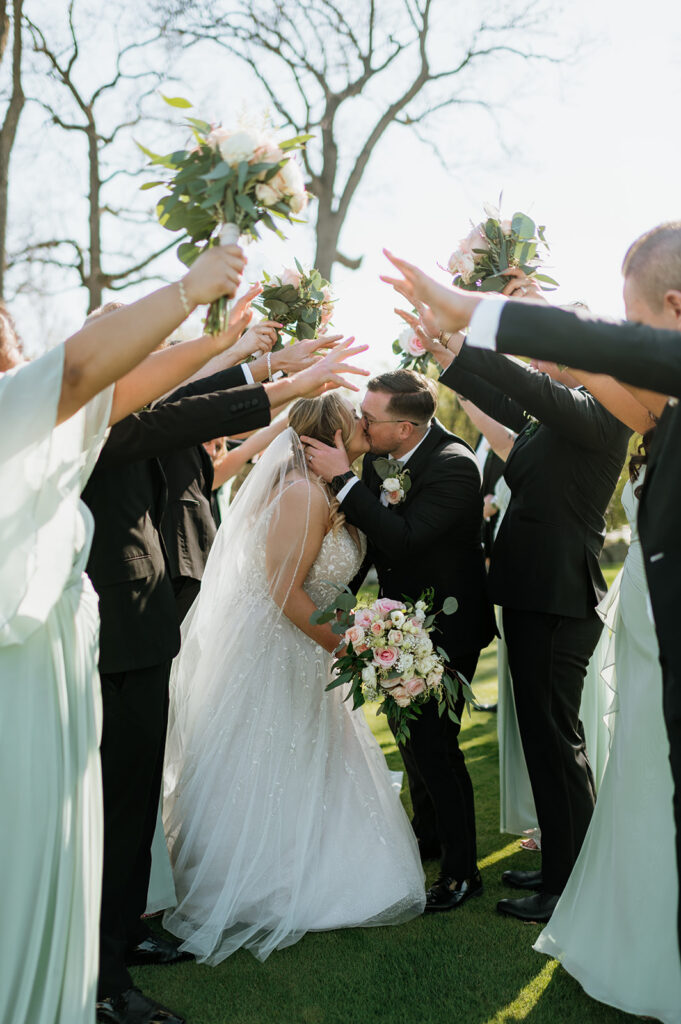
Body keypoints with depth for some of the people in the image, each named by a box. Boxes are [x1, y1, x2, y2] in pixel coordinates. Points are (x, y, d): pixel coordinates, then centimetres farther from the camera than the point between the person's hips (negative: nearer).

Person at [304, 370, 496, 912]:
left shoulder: (454, 466, -27)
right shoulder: (379, 454, -5)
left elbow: (403, 539, -36)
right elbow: (370, 535, 6)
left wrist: (343, 478, -34)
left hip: (448, 623, -8)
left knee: (433, 739, -7)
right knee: (409, 728, 22)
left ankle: (462, 870, 14)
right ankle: (428, 832, 45)